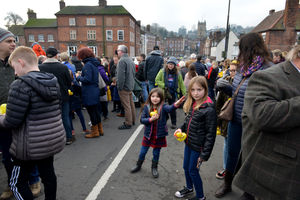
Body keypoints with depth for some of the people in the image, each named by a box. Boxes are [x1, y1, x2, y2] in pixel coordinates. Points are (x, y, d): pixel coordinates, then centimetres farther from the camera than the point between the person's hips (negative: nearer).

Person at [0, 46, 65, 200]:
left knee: (17, 183, 13)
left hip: (31, 145, -7)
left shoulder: (21, 85, -19)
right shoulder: (52, 81, 3)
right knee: (48, 174, 21)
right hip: (53, 139, 7)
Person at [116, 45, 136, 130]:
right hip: (130, 86, 10)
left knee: (126, 106, -4)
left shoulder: (122, 61, -16)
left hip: (124, 87, -10)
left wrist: (119, 87, -16)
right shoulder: (131, 60, 14)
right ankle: (132, 120, 28)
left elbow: (121, 76, -22)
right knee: (131, 104, 16)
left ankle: (128, 124, 3)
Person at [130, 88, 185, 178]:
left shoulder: (163, 107, -14)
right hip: (148, 134, 2)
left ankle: (154, 168, 41)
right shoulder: (146, 107, -8)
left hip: (159, 135, -1)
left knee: (156, 153, 16)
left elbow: (169, 108, -36)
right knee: (143, 152, 17)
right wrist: (151, 119, -23)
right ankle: (138, 165, 44)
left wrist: (176, 105, -58)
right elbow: (142, 119, -7)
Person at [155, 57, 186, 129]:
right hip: (163, 92, -1)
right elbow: (157, 80, -2)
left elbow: (181, 84, 7)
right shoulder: (162, 71, -2)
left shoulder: (177, 73, 4)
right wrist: (164, 86, -14)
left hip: (173, 93, 1)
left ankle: (173, 123, 17)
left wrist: (184, 94, 2)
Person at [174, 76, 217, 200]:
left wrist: (204, 154, -18)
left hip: (198, 146, -7)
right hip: (188, 142, 7)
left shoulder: (209, 109, -23)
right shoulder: (192, 104, 0)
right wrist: (181, 128, -2)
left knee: (193, 171, 9)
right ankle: (189, 188, 50)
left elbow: (210, 134, -20)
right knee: (186, 167, 23)